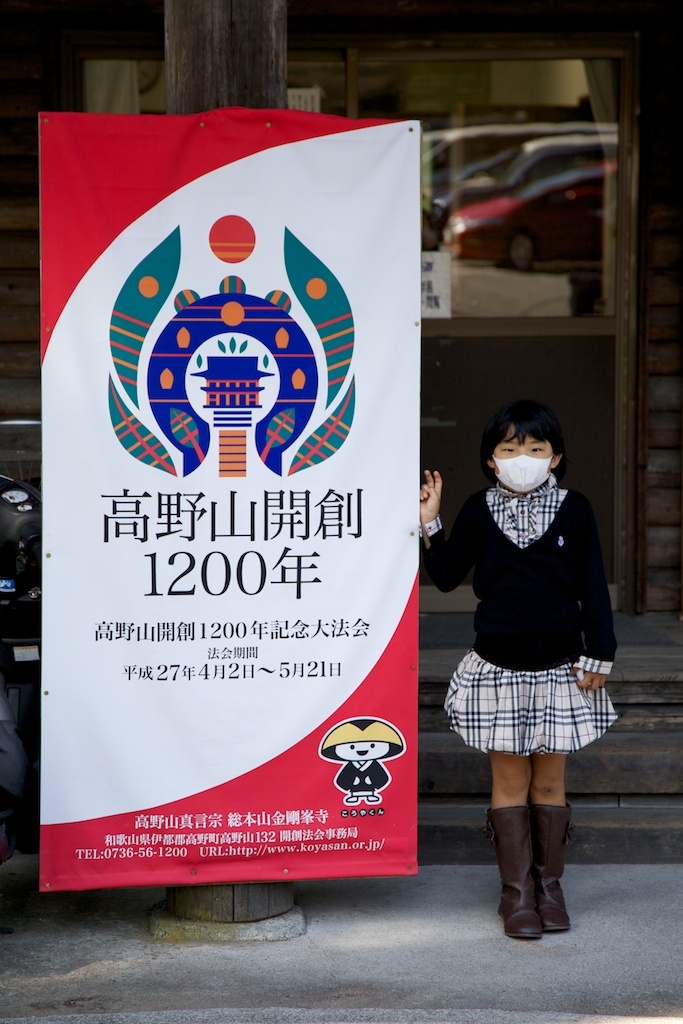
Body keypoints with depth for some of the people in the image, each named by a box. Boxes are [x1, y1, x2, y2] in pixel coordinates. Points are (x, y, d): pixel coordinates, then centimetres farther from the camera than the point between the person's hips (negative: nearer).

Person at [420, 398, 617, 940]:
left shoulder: (575, 510, -1)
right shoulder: (477, 511, 1)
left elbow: (593, 587, 1)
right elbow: (448, 576, 6)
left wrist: (598, 655, -1)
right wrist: (430, 526, -7)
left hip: (560, 666, 0)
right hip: (498, 667, 0)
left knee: (550, 780, 8)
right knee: (509, 779, 5)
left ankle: (549, 883, 21)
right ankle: (517, 890, 13)